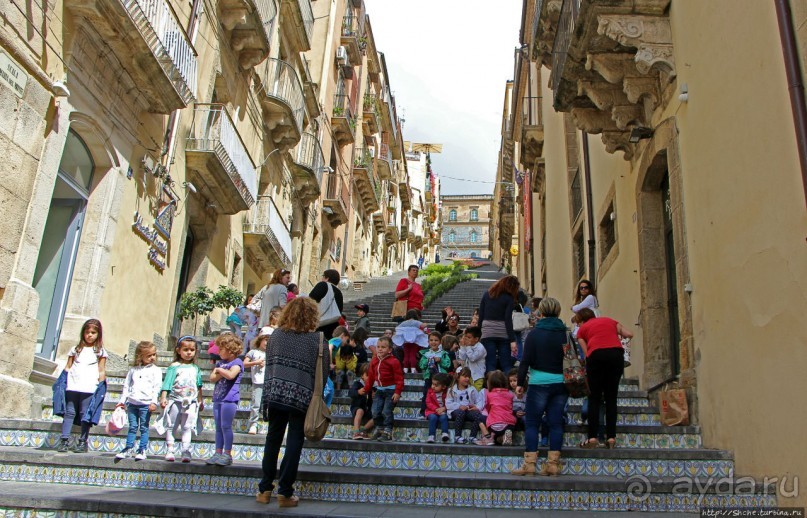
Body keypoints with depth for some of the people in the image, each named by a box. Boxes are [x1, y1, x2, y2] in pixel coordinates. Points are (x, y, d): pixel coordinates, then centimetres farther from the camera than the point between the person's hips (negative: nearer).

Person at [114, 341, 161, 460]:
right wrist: (122, 401, 10)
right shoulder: (133, 370, 11)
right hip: (132, 403, 3)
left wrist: (154, 402, -15)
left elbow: (157, 387, -6)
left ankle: (142, 450, 7)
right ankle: (128, 450, 14)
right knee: (132, 427, 9)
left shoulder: (155, 370, 1)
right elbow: (126, 386, 15)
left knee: (144, 428, 1)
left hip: (146, 403, -3)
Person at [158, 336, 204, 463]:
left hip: (191, 402, 2)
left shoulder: (196, 369, 10)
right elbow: (167, 383, -5)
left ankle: (186, 451, 4)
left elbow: (199, 386, 16)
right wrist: (163, 397, -14)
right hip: (175, 401, -2)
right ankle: (170, 451, 11)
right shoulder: (174, 367, -1)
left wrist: (200, 401, 19)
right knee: (171, 427, 5)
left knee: (187, 427, 3)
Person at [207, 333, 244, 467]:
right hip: (218, 399, 8)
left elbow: (231, 375, -25)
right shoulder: (220, 363, 18)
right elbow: (212, 378, 7)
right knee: (218, 427, 10)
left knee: (226, 426, -7)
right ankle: (218, 453, 15)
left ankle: (227, 454, -1)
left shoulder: (236, 362, -6)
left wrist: (220, 370, -9)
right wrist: (222, 373, -11)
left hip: (229, 399, -8)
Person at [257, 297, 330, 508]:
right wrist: (317, 393, 10)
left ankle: (265, 489, 22)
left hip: (275, 394, 3)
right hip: (301, 398, -3)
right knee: (294, 443, 6)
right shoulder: (318, 339, -4)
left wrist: (271, 390, 15)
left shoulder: (276, 334, 5)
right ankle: (285, 492, 10)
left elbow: (268, 364, 8)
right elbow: (324, 372, -3)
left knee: (273, 439, 15)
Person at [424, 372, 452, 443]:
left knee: (443, 417, -33)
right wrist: (436, 409, -17)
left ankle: (444, 433, -34)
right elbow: (428, 403, -3)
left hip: (443, 411, 0)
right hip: (432, 411, 0)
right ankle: (431, 436, -31)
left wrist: (443, 408, -21)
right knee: (433, 417, -31)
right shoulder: (430, 391, 3)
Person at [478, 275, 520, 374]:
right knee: (506, 365, 5)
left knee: (490, 364, 3)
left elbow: (480, 316, 7)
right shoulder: (509, 299, -3)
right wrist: (512, 340, -10)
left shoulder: (487, 294, 8)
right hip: (503, 334, -2)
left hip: (487, 333, 3)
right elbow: (508, 320, -10)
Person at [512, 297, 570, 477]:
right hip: (561, 383, 4)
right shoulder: (565, 334, 5)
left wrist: (520, 383, 0)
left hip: (539, 383, -4)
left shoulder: (534, 334, -5)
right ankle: (553, 464, 10)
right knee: (556, 423, 8)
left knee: (531, 423, 3)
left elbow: (526, 360, -7)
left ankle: (530, 464, 1)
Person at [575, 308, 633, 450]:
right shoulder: (609, 321, 28)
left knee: (594, 398, 7)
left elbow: (586, 351, 11)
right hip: (616, 354, 2)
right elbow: (629, 334, 22)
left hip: (596, 355, -2)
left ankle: (592, 437, 0)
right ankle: (611, 438, 7)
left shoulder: (582, 329, 22)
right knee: (611, 398, 11)